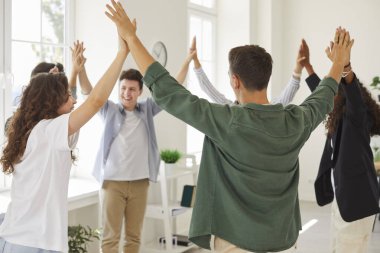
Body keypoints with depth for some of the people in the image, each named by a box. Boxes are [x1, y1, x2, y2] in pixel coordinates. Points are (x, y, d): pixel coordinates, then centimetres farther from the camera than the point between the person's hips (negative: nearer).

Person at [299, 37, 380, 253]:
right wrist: (306, 64, 25)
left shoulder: (359, 119, -13)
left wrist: (345, 66, -52)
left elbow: (356, 97, -34)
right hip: (342, 195, 9)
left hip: (357, 197, -9)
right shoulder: (341, 120, 10)